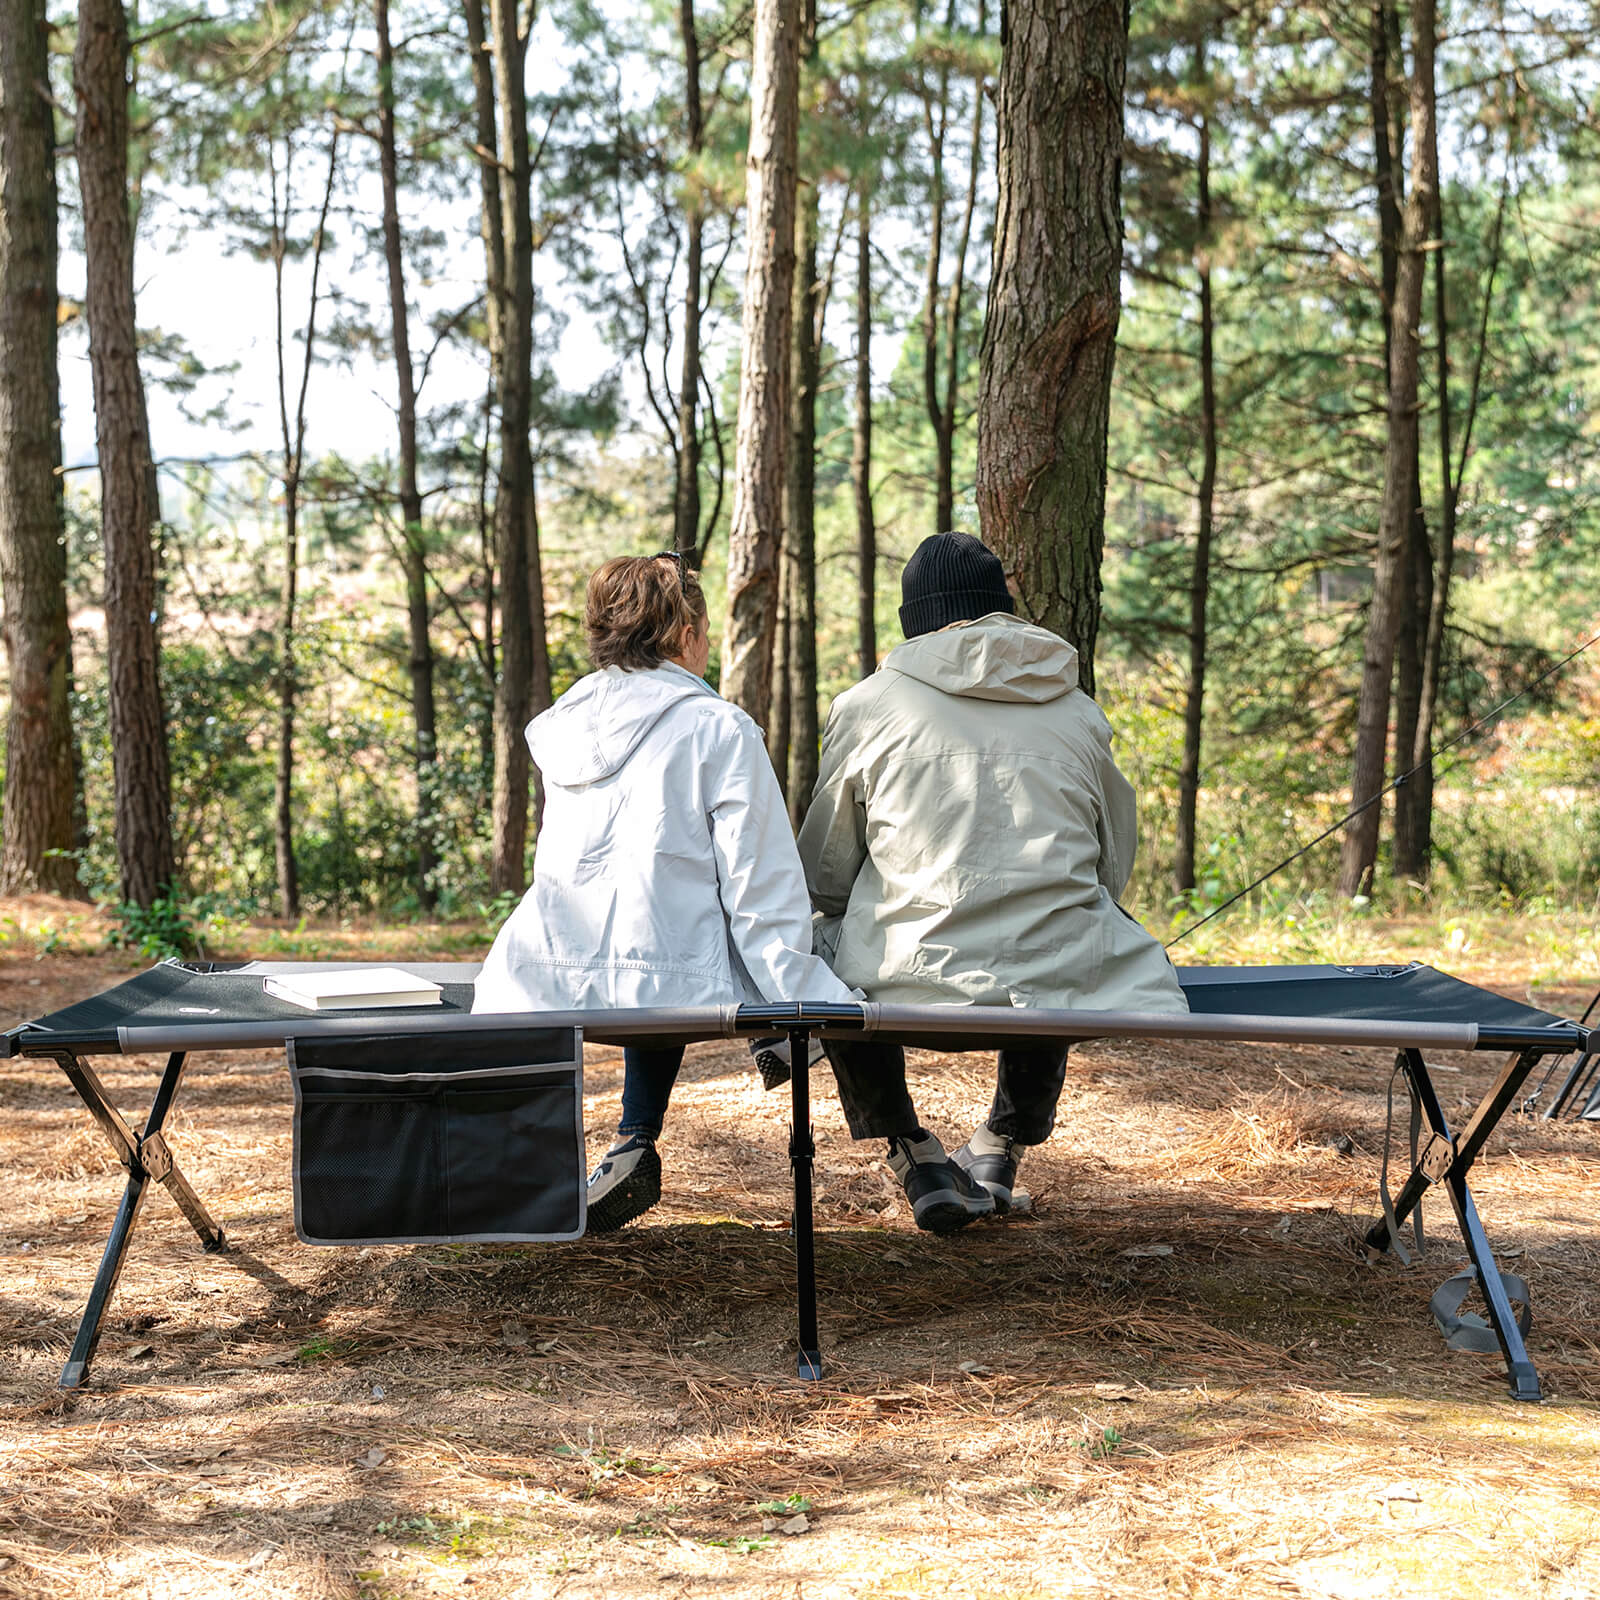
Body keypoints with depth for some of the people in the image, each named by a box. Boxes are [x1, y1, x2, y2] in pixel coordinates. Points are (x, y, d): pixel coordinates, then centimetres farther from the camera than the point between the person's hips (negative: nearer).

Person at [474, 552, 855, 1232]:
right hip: (667, 984, -5)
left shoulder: (563, 726, 14)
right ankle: (635, 1143, 16)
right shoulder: (718, 729, -3)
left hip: (550, 985, 5)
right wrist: (814, 1005, -7)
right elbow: (761, 888, -9)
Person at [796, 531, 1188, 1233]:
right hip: (1058, 977, 3)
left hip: (913, 972, -2)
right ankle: (999, 1149, 35)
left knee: (826, 951, 31)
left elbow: (825, 876, 11)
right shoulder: (1079, 712, 11)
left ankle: (913, 1157, 21)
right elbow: (1113, 866, 21)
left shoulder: (866, 706, 4)